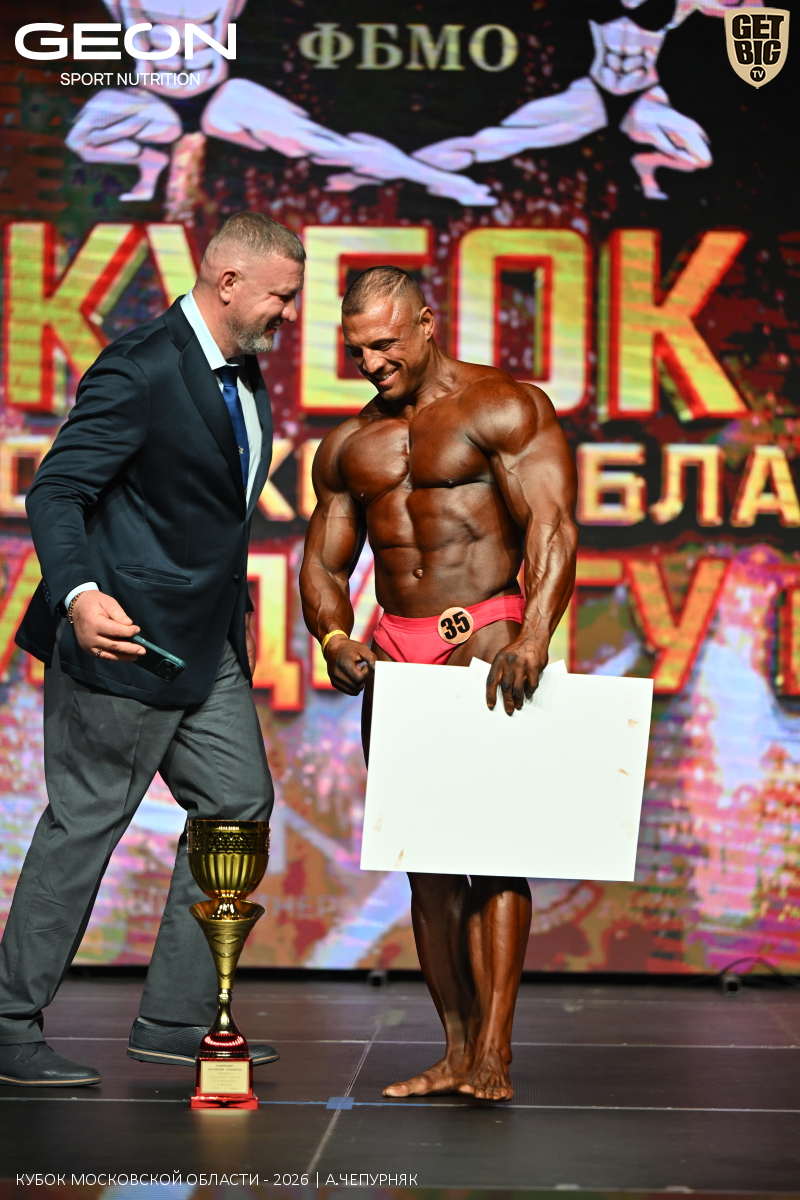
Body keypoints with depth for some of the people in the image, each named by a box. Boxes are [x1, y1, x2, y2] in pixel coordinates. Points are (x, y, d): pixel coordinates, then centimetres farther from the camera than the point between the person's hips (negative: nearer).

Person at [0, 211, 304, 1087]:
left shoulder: (243, 374, 12)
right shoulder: (142, 368, -17)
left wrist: (236, 610, 23)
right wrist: (79, 594, -37)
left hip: (207, 644, 10)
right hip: (126, 636, -9)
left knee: (238, 806, 8)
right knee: (84, 821, -3)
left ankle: (176, 1017, 16)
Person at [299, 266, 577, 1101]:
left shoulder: (505, 408, -3)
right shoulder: (348, 446, 17)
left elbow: (552, 530, -13)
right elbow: (324, 563, 18)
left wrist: (535, 635, -28)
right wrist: (334, 636, -5)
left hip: (486, 636, -6)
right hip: (394, 649, 6)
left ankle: (493, 1056, -18)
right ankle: (457, 1052, 7)